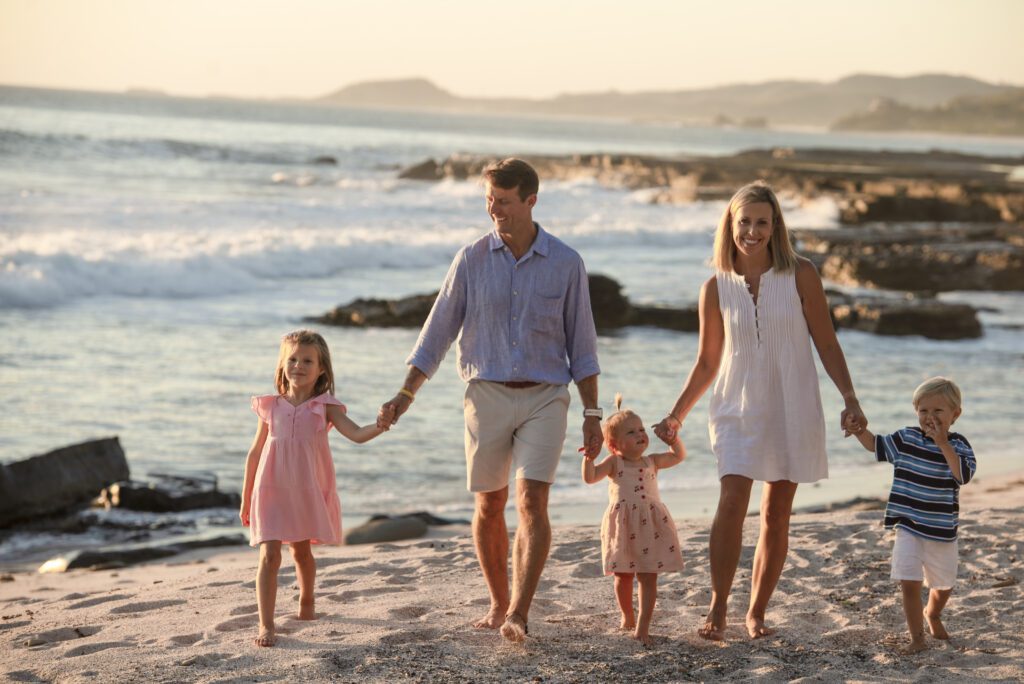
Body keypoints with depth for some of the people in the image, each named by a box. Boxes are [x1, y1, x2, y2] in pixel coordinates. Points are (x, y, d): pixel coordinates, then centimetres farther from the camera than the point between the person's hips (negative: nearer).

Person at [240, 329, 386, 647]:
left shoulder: (325, 407, -5)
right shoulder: (271, 407, 0)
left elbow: (357, 434, -17)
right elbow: (255, 453, 7)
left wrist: (382, 425, -39)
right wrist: (245, 499, 10)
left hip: (308, 492, 0)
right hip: (272, 491, 0)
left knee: (302, 551, 18)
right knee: (269, 555, -10)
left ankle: (306, 603, 44)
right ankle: (265, 625, -11)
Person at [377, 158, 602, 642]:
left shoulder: (565, 263, -1)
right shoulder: (472, 259, 0)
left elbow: (581, 343, 4)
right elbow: (438, 330, 3)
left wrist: (592, 412, 1)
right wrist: (406, 394, -4)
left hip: (544, 398, -1)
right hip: (487, 396, 2)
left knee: (532, 502, -15)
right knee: (488, 507, 9)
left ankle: (518, 614, -18)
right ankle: (498, 604, 27)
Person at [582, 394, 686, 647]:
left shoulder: (652, 462, 10)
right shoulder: (614, 462, 0)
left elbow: (678, 456, 19)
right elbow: (590, 477, -12)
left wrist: (674, 437, 2)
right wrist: (589, 457, -27)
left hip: (650, 527, 2)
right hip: (623, 528, -2)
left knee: (648, 578, -4)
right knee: (623, 577, 10)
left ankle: (642, 628, -4)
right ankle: (627, 616, 35)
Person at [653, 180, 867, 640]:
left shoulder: (800, 276, -4)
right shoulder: (716, 288, 0)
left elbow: (826, 344, 2)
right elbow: (707, 362, 9)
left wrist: (849, 399, -8)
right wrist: (676, 415, 4)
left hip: (792, 409, 0)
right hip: (738, 408, 0)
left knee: (776, 515, 5)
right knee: (732, 502, -16)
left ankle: (756, 612, 17)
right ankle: (717, 610, -8)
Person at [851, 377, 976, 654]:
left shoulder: (958, 445, -7)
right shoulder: (906, 439, -1)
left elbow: (964, 474, -24)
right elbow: (876, 445, 13)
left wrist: (943, 443, -29)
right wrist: (860, 430, -6)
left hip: (942, 531, 0)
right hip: (908, 528, 0)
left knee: (944, 585, 19)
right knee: (910, 583, -12)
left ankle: (932, 614, 51)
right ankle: (917, 637, 1)